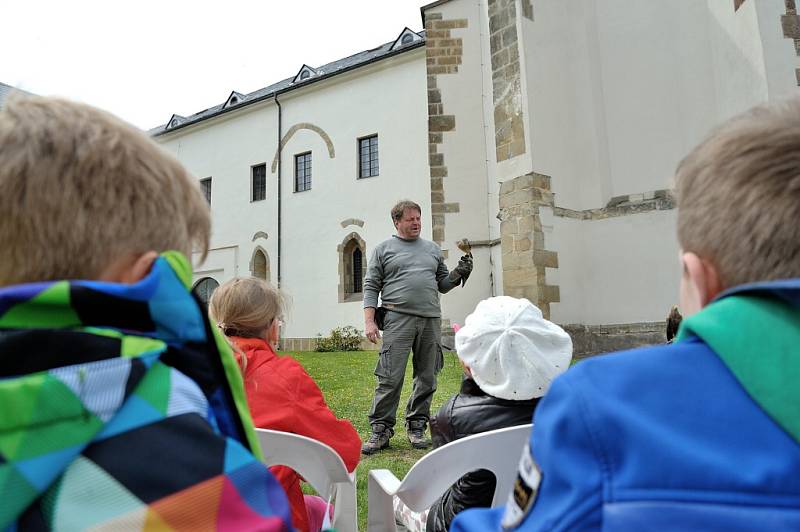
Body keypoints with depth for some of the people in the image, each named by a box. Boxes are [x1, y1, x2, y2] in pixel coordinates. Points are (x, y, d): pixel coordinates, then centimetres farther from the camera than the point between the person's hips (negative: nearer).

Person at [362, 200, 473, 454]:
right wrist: (369, 321, -5)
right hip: (398, 319, -4)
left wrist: (458, 273, 1)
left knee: (426, 379, 7)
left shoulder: (433, 249, 20)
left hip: (431, 320, 4)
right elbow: (371, 287, 5)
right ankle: (380, 430, 4)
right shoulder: (383, 249, 9)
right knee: (390, 378, -7)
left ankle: (416, 427, 20)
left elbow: (443, 285, 21)